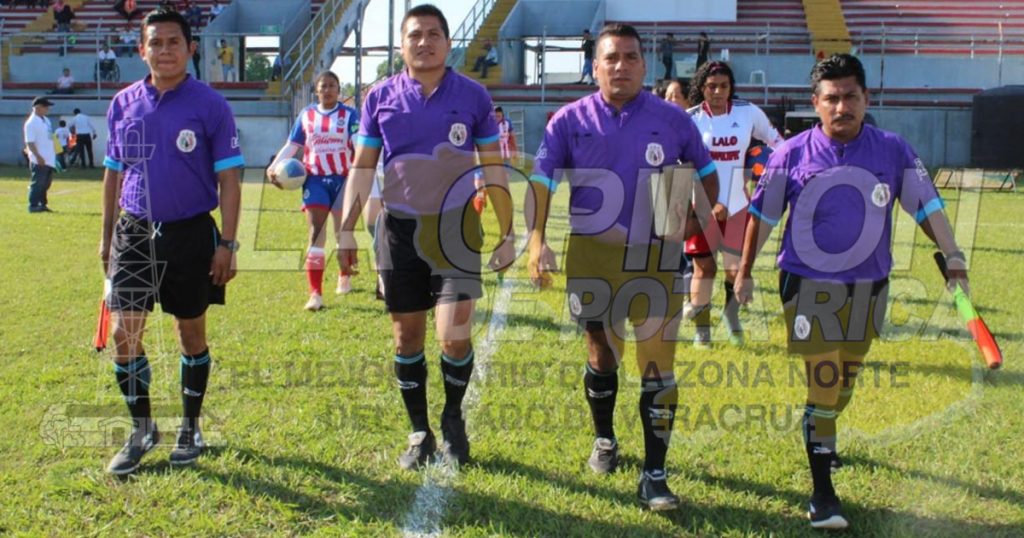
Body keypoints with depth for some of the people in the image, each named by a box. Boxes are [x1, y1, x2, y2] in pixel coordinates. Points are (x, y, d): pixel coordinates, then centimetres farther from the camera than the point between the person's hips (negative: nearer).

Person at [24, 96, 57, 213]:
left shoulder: (46, 120, 15)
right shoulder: (31, 123, -13)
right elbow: (30, 142, -18)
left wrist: (54, 154, 20)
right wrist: (38, 157, -24)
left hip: (49, 159, 9)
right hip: (39, 160, -9)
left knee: (45, 183, 13)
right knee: (38, 183, -6)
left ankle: (42, 203, 21)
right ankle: (33, 205, -1)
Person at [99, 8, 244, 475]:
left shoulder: (210, 105, -6)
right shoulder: (123, 103, 5)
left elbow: (229, 178, -6)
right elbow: (113, 172, 14)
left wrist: (227, 244, -11)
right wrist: (107, 235, 13)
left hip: (191, 234, -3)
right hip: (134, 232, 3)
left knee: (191, 332, 8)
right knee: (124, 332, -2)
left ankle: (190, 429, 25)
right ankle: (141, 429, 16)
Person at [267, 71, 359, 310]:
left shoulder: (349, 115, 0)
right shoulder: (306, 115, 7)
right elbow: (292, 145, 11)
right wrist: (274, 166, -3)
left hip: (342, 179, -1)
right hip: (315, 180, 1)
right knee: (316, 232, -7)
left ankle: (344, 275, 38)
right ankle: (315, 293, -9)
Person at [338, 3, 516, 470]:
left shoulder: (473, 96, 0)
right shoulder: (380, 98, 2)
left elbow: (493, 168, 3)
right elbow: (362, 167, 6)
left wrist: (507, 234, 1)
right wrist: (347, 230, -1)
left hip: (455, 228, -2)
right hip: (399, 229, 2)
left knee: (454, 336, -10)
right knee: (407, 337, 8)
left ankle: (453, 419, 17)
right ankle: (419, 433, 24)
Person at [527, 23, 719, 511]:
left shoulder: (673, 120, -1)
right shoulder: (570, 121, -1)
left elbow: (707, 173, 13)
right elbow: (541, 182, -1)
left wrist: (696, 218, 1)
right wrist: (537, 240, -13)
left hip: (656, 260, -1)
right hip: (591, 257, 1)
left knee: (658, 366, -5)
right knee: (601, 356, 15)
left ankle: (654, 475, 4)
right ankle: (604, 439, 41)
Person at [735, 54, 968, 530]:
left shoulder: (893, 151, -5)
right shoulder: (792, 155, -8)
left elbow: (926, 206, 2)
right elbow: (762, 215, 2)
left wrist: (951, 255, -9)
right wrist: (744, 272, 6)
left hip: (868, 287, 3)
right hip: (808, 286, -3)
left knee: (845, 381, 19)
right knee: (824, 383, -7)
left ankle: (820, 437, 49)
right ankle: (821, 491, 1)